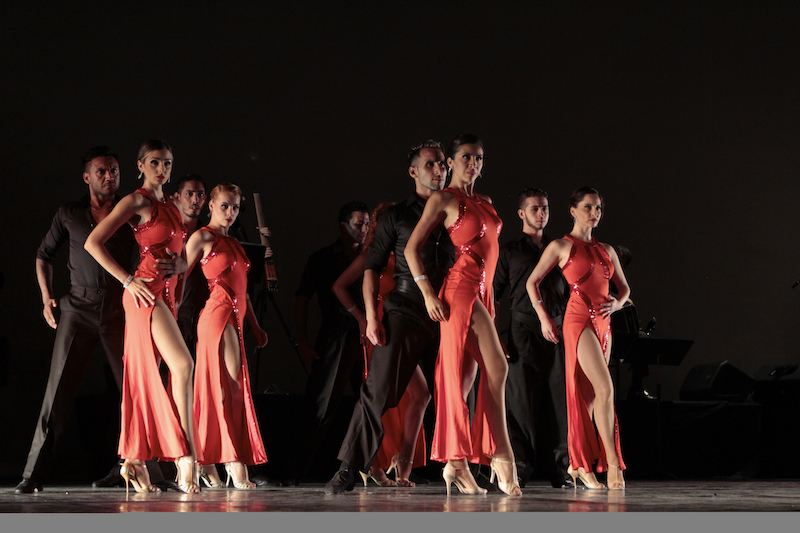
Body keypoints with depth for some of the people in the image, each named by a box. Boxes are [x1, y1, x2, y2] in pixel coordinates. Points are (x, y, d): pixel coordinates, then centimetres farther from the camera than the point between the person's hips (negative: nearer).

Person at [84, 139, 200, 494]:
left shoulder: (170, 207, 19)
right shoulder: (137, 202, -4)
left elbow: (183, 254, 26)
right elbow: (93, 243, -10)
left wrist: (179, 266, 2)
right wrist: (128, 281, -13)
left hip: (167, 295, 8)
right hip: (145, 293, -8)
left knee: (147, 377, 8)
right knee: (183, 364, -19)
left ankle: (134, 461, 11)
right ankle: (186, 460, -21)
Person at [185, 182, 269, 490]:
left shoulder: (233, 243, 22)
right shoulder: (203, 237, -2)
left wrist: (255, 326, 22)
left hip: (235, 318, 8)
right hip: (218, 314, -8)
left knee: (216, 389, 7)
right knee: (231, 386, -14)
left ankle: (206, 463, 9)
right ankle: (237, 464, -18)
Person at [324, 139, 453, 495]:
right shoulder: (397, 216, 9)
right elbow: (372, 268, 7)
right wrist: (371, 316, -4)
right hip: (404, 310, -3)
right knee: (379, 390, -10)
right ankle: (349, 470, -9)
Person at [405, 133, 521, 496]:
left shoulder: (485, 203, 20)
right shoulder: (444, 200, -2)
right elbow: (412, 248, -5)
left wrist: (489, 296, 17)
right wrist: (428, 292, -12)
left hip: (483, 293, 7)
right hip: (461, 287, -7)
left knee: (466, 377, 5)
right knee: (496, 367, -16)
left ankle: (456, 464, 6)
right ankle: (502, 458, -17)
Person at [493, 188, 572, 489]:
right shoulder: (509, 252, 10)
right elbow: (491, 298, 6)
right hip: (525, 331, -3)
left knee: (561, 399, -3)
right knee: (521, 399, -7)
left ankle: (560, 467, 2)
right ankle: (520, 468, -2)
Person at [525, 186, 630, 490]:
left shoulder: (606, 251, 17)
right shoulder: (561, 246, 1)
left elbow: (624, 287, 24)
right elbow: (532, 282, 4)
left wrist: (617, 303, 3)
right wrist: (543, 317, -3)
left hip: (602, 324, 6)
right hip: (579, 319, -6)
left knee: (589, 397, 6)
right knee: (605, 388, -18)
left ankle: (578, 464, 14)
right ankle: (613, 465, -18)